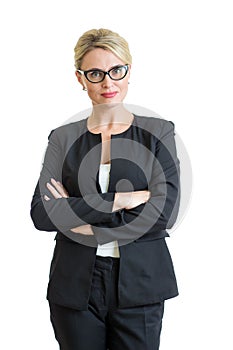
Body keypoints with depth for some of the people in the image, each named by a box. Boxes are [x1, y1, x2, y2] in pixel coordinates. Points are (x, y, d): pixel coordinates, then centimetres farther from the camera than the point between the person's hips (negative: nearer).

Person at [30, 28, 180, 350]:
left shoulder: (158, 133, 0)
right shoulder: (63, 137, 5)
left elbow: (164, 213, -11)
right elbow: (41, 213, -8)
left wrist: (80, 218, -11)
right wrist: (119, 200, -16)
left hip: (139, 285, -1)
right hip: (74, 285, 1)